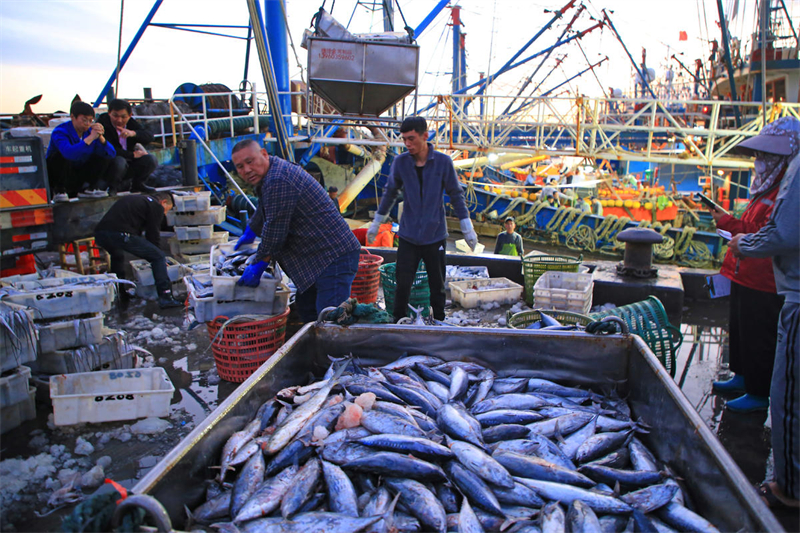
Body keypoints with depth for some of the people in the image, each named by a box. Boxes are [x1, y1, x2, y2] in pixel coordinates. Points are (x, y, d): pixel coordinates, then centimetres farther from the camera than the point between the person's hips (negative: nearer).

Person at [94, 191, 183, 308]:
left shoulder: (136, 199, 34)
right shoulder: (156, 206, 9)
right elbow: (153, 234, 6)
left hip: (99, 233, 9)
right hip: (121, 235, -9)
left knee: (117, 256, 39)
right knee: (158, 257, 1)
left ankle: (119, 294, 44)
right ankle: (165, 298, -6)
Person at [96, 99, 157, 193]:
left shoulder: (131, 123, 0)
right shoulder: (103, 123, -17)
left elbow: (150, 137, -14)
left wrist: (133, 133, -34)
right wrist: (133, 154, -17)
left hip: (128, 162, 6)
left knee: (151, 160, -13)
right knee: (119, 161, -38)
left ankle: (136, 184, 10)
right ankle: (112, 185, -8)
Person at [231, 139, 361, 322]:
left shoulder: (278, 182, -21)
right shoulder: (271, 173, 16)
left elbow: (275, 231, -18)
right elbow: (263, 211, 37)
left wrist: (258, 266, -4)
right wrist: (250, 233, 52)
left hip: (334, 256, -12)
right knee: (306, 310, 19)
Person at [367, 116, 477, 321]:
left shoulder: (443, 162, -7)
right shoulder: (400, 162, -3)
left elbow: (456, 195, 1)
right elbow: (390, 193, 10)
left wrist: (467, 228, 1)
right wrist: (376, 223, 16)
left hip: (435, 236, -1)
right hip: (408, 236, 1)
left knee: (438, 287, 10)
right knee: (402, 284, -1)